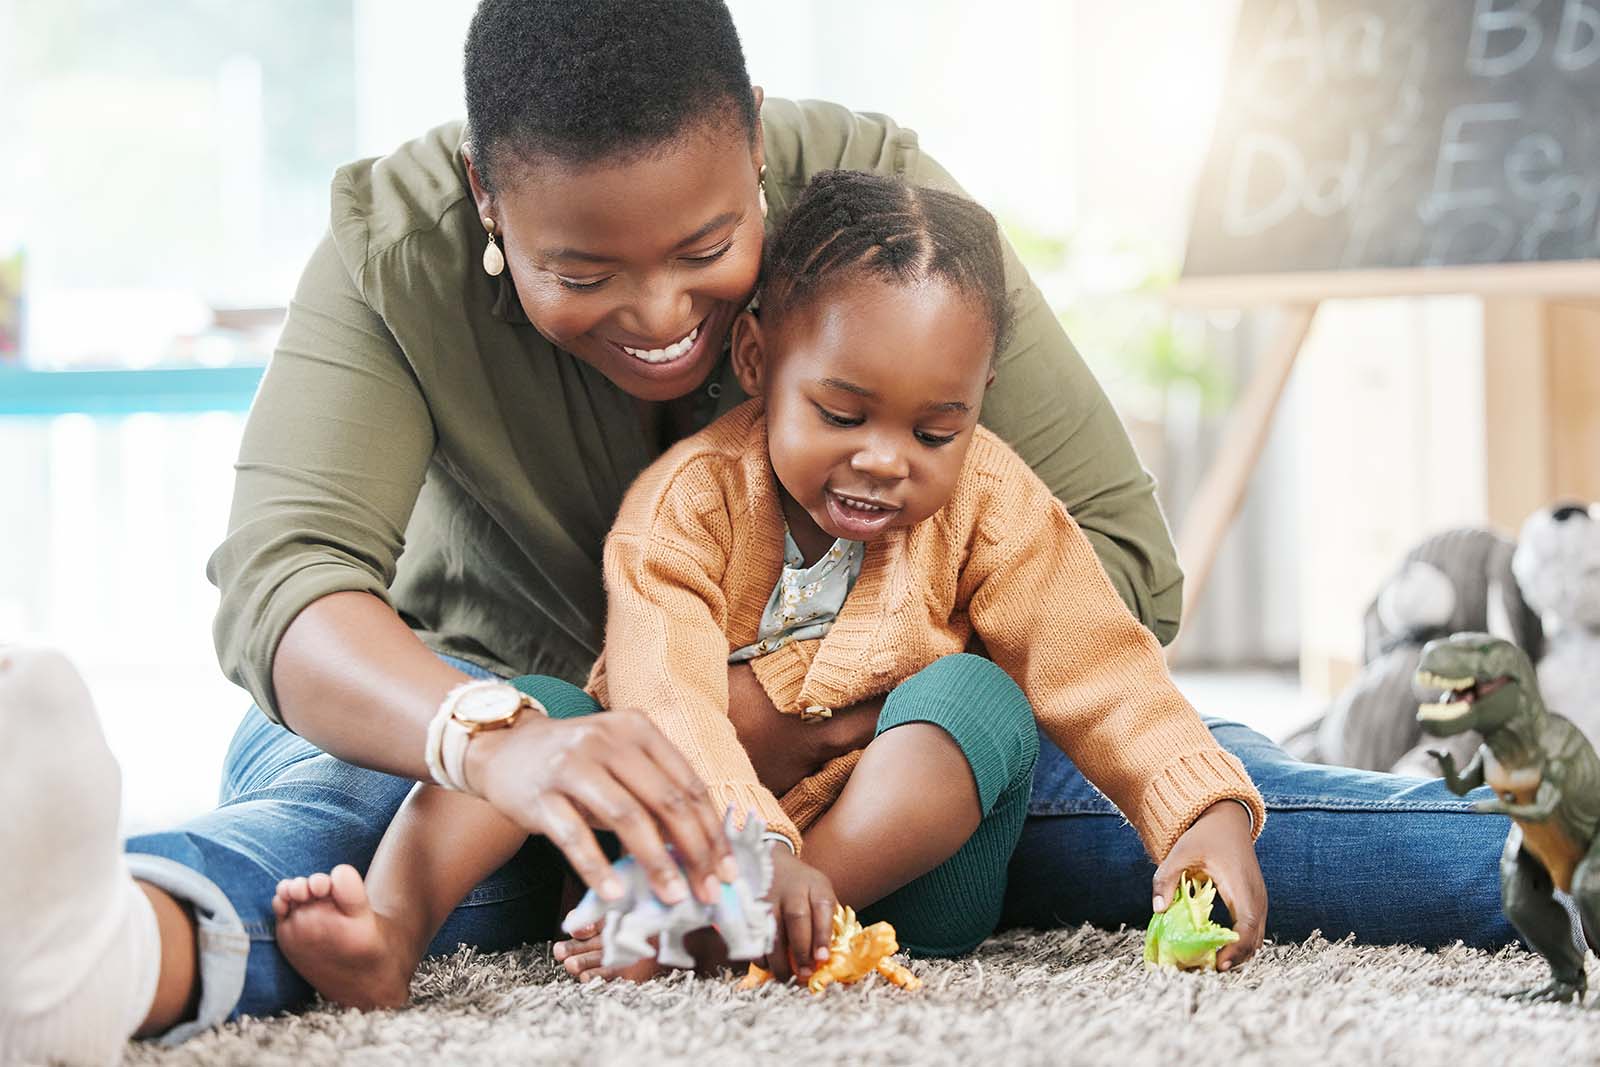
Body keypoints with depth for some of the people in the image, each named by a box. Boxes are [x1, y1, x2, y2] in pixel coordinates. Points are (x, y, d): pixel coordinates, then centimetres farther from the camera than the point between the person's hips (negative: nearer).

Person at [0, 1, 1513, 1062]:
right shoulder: (395, 249, -20)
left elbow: (1120, 556, -19)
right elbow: (283, 576, -35)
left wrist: (804, 702, -33)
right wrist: (506, 746, -58)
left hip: (852, 735, 3)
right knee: (330, 794, -38)